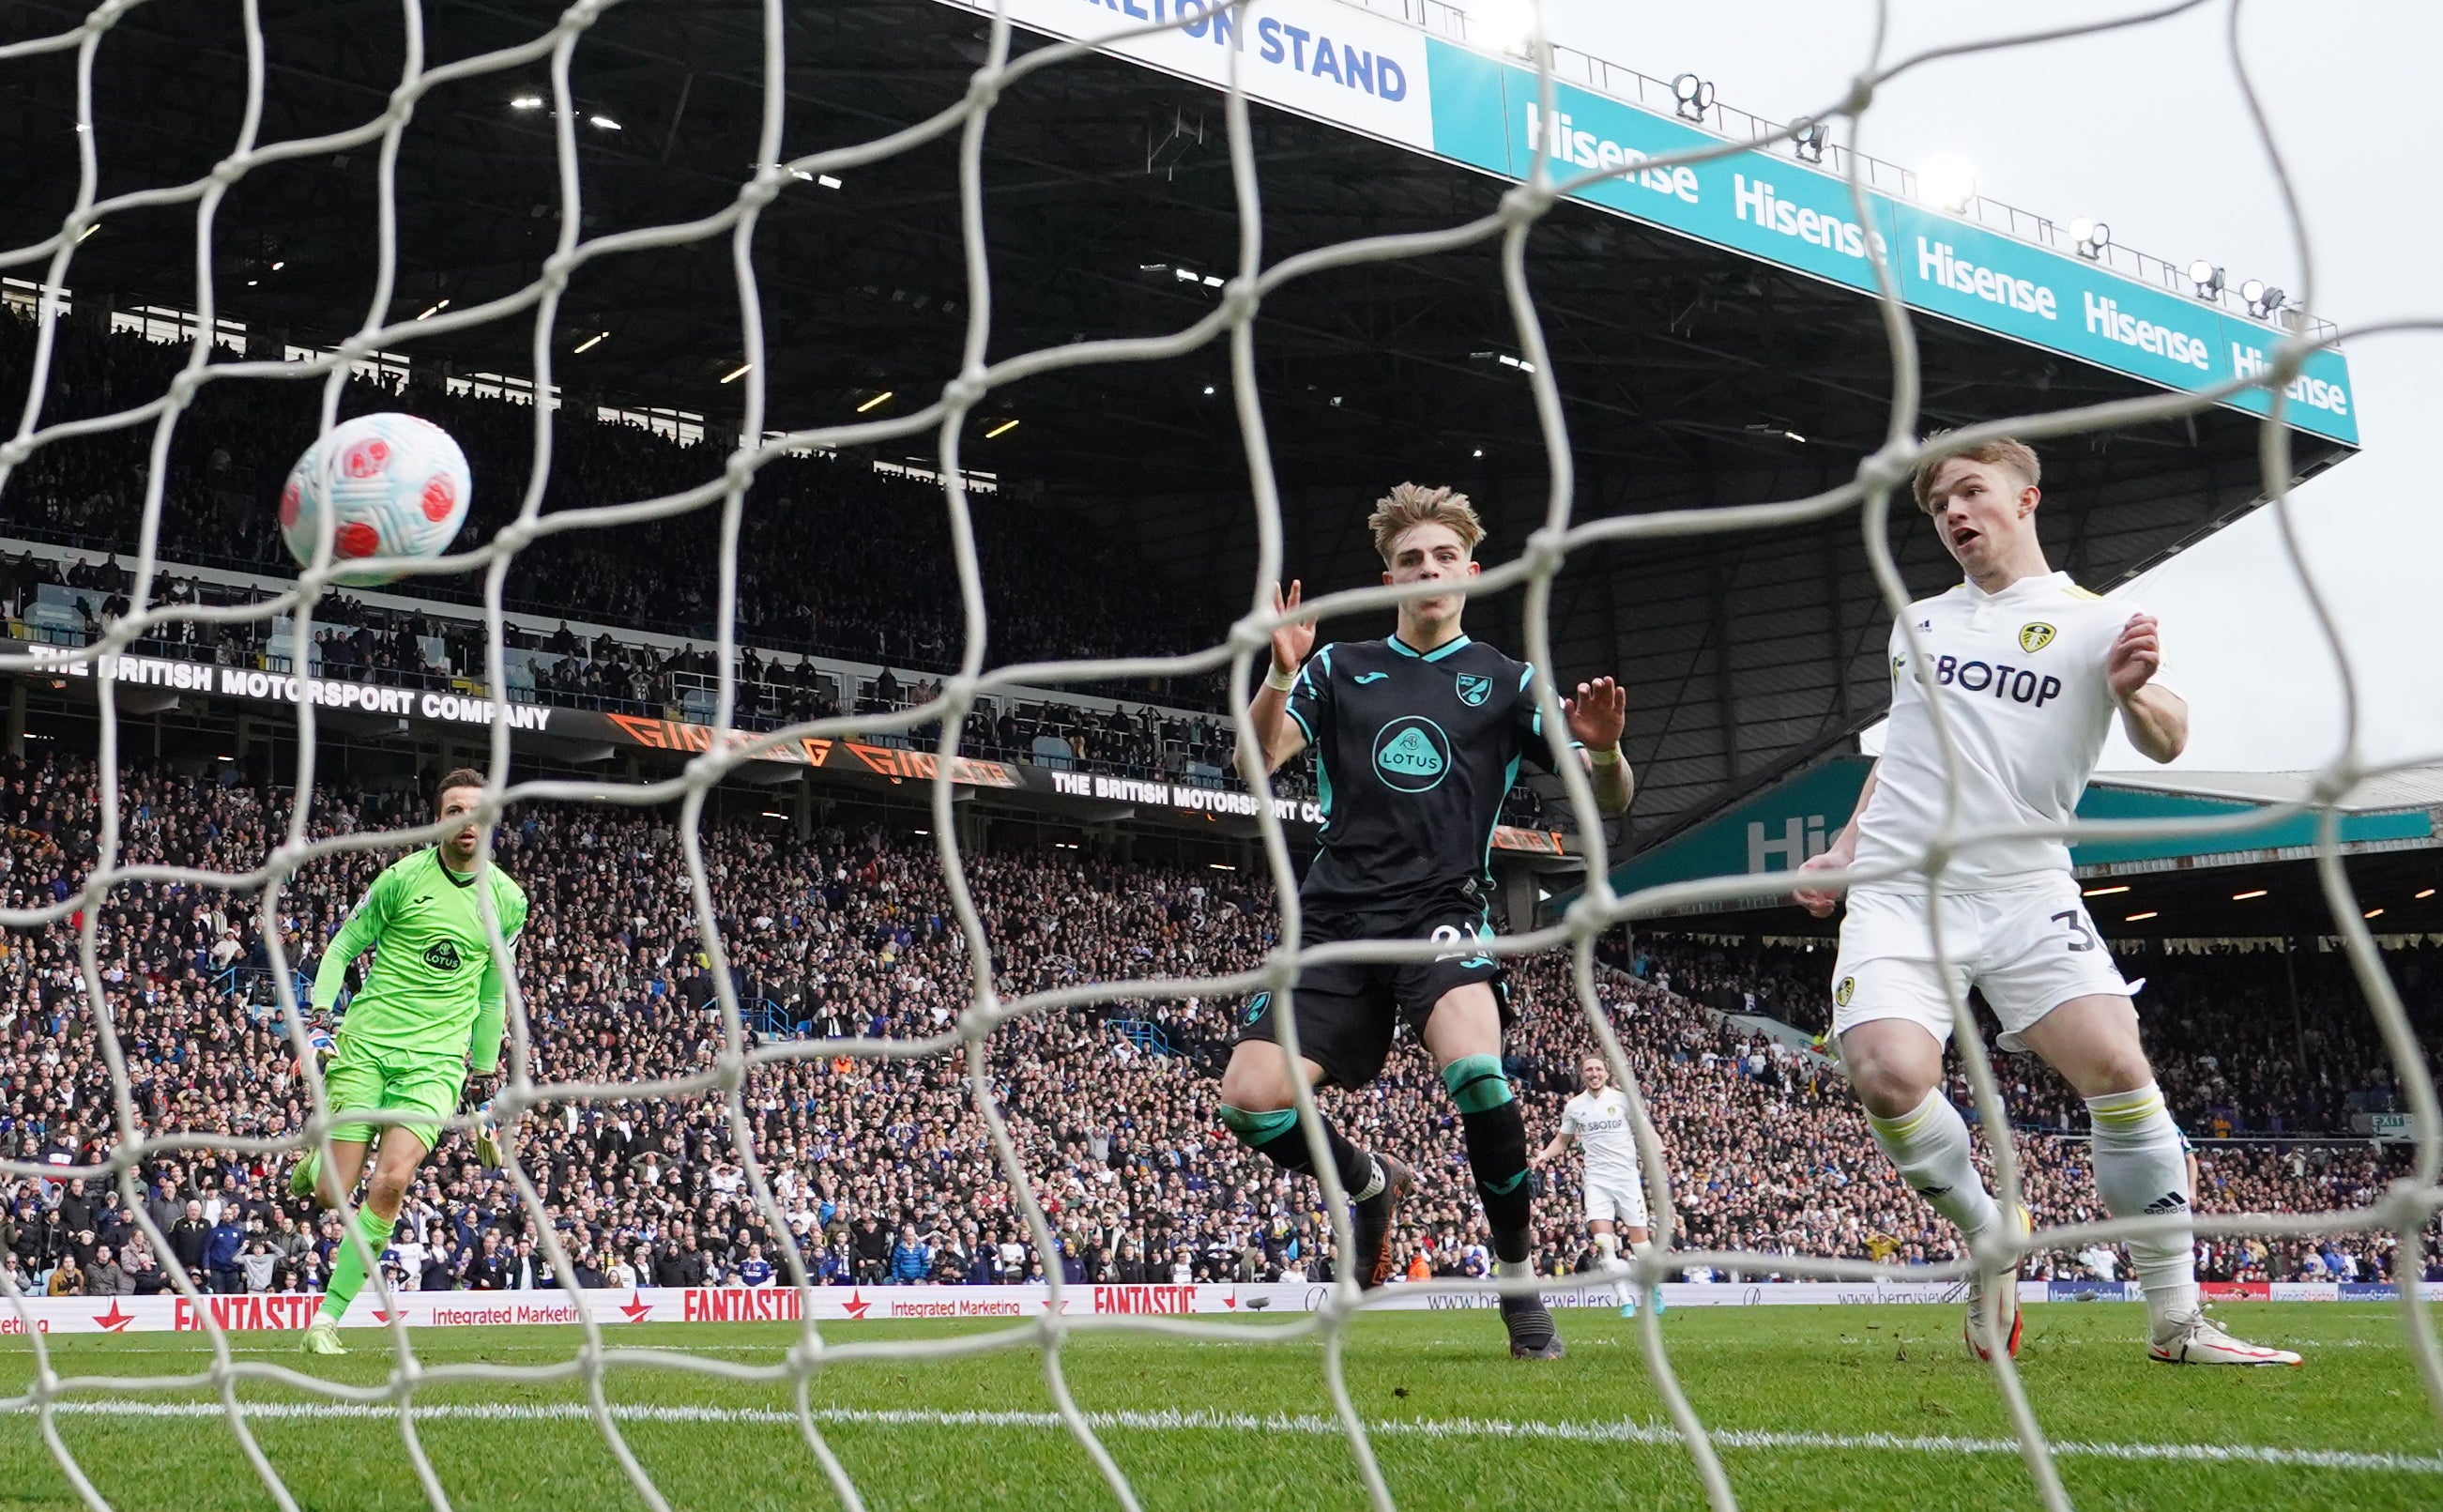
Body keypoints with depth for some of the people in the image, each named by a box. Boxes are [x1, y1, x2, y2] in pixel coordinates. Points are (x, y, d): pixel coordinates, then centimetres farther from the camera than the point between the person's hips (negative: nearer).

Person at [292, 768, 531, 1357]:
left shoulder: (507, 900, 6)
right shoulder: (403, 878, -4)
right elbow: (342, 947, 6)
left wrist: (486, 1072, 19)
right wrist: (321, 1011, -9)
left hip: (437, 1059, 1)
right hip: (366, 1043, -1)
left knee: (391, 1183, -18)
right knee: (332, 1194, -6)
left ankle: (329, 1316, -5)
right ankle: (315, 1160, 33)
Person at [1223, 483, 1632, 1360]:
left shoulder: (1506, 682, 9)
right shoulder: (1340, 669, 14)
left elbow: (1609, 801, 3)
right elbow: (1257, 759, 1)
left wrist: (1603, 750, -20)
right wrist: (1280, 674, -17)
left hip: (1443, 911, -2)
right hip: (1336, 918, 3)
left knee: (1474, 1070, -31)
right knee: (1250, 1100, -11)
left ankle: (1520, 1284, -11)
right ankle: (1371, 1185, 22)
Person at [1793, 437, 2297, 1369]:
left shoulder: (2095, 622, 3)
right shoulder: (1917, 623, 16)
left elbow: (2164, 744, -10)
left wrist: (2133, 691, -31)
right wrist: (1846, 847, 21)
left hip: (2024, 887, -2)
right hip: (1901, 886, 2)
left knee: (2116, 1063, -19)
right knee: (1889, 1074, -23)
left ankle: (2176, 1321, -4)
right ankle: (1987, 1236, 6)